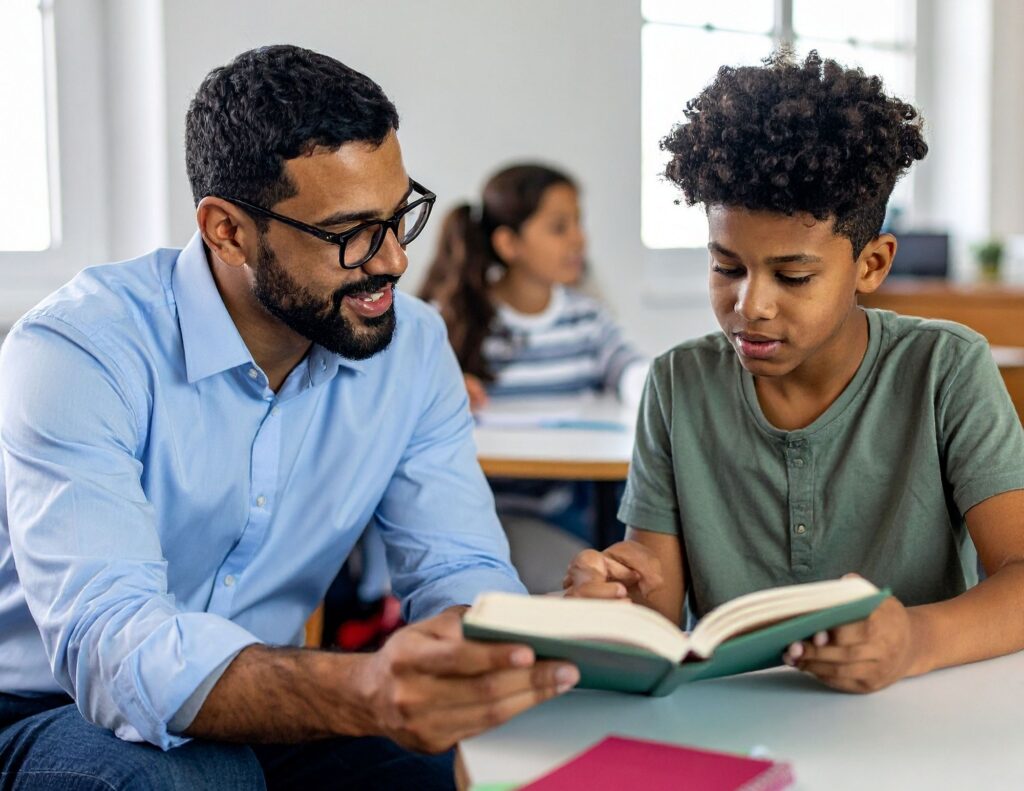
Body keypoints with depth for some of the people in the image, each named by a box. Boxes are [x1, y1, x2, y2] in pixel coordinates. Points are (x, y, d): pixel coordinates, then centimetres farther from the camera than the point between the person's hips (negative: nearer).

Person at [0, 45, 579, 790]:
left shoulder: (412, 346, -4)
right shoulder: (78, 354, -22)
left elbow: (460, 567, -5)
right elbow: (110, 648, -34)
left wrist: (487, 646, -32)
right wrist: (365, 692, -52)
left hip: (268, 717, 4)